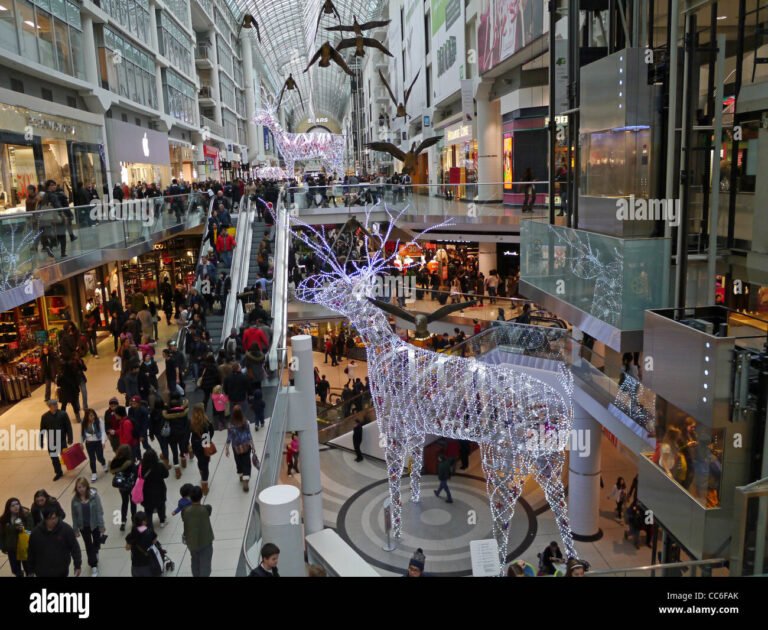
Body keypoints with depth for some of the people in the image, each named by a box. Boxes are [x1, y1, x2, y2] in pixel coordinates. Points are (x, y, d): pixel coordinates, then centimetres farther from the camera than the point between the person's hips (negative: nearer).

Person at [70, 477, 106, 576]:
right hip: (83, 526, 1)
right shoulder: (75, 499, -14)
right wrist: (75, 529, 1)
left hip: (95, 524, -1)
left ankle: (95, 553, 55)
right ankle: (94, 566, 26)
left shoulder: (94, 495, -20)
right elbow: (74, 516, -3)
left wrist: (101, 525, -12)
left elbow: (99, 511, -14)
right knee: (88, 546, 11)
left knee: (97, 542, 20)